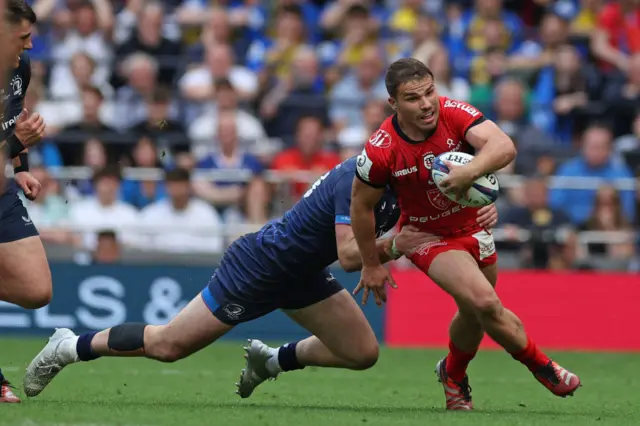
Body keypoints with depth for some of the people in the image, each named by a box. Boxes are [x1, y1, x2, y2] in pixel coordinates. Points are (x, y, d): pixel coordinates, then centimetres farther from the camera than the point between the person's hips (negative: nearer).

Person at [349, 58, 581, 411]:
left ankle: (453, 375, 46)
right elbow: (361, 205, -10)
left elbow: (503, 146, -40)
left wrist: (470, 171, -60)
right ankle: (540, 366, 1)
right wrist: (371, 265, -3)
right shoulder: (381, 150, -26)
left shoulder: (454, 114, -24)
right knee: (484, 302, -21)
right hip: (427, 235, -4)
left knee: (475, 314, 15)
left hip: (473, 225, 4)